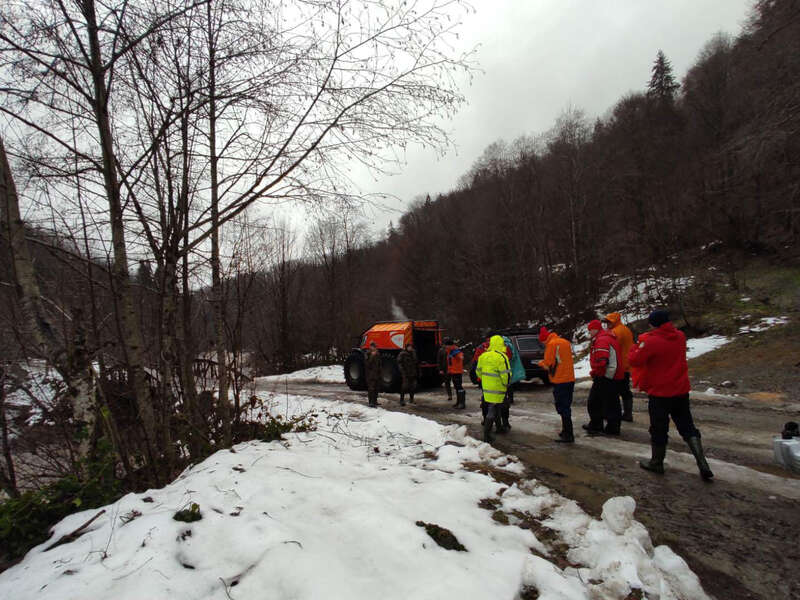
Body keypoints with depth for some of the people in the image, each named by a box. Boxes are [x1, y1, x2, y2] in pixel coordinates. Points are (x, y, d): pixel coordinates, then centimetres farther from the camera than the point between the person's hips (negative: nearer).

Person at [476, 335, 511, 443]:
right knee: (492, 412, -1)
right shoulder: (501, 357, -16)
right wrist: (506, 383, -1)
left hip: (486, 388, 7)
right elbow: (506, 374, -19)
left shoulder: (483, 356, 6)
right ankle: (486, 436, 0)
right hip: (496, 390, -7)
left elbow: (478, 371, 15)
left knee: (489, 409, 20)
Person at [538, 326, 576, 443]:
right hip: (570, 379, 9)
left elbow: (548, 364, -14)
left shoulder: (551, 344, -12)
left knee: (563, 408, -4)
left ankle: (568, 435, -2)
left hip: (560, 381, -9)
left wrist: (541, 362, 7)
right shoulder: (565, 342, 14)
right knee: (566, 407, 18)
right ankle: (566, 432, 29)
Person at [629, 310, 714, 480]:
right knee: (688, 428, 14)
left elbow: (635, 360, -14)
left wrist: (636, 347, 4)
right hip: (681, 391, 6)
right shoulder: (680, 337, 3)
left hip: (660, 393, -6)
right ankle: (703, 465, 7)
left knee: (659, 430, 9)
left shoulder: (651, 341, -19)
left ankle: (656, 463, 23)